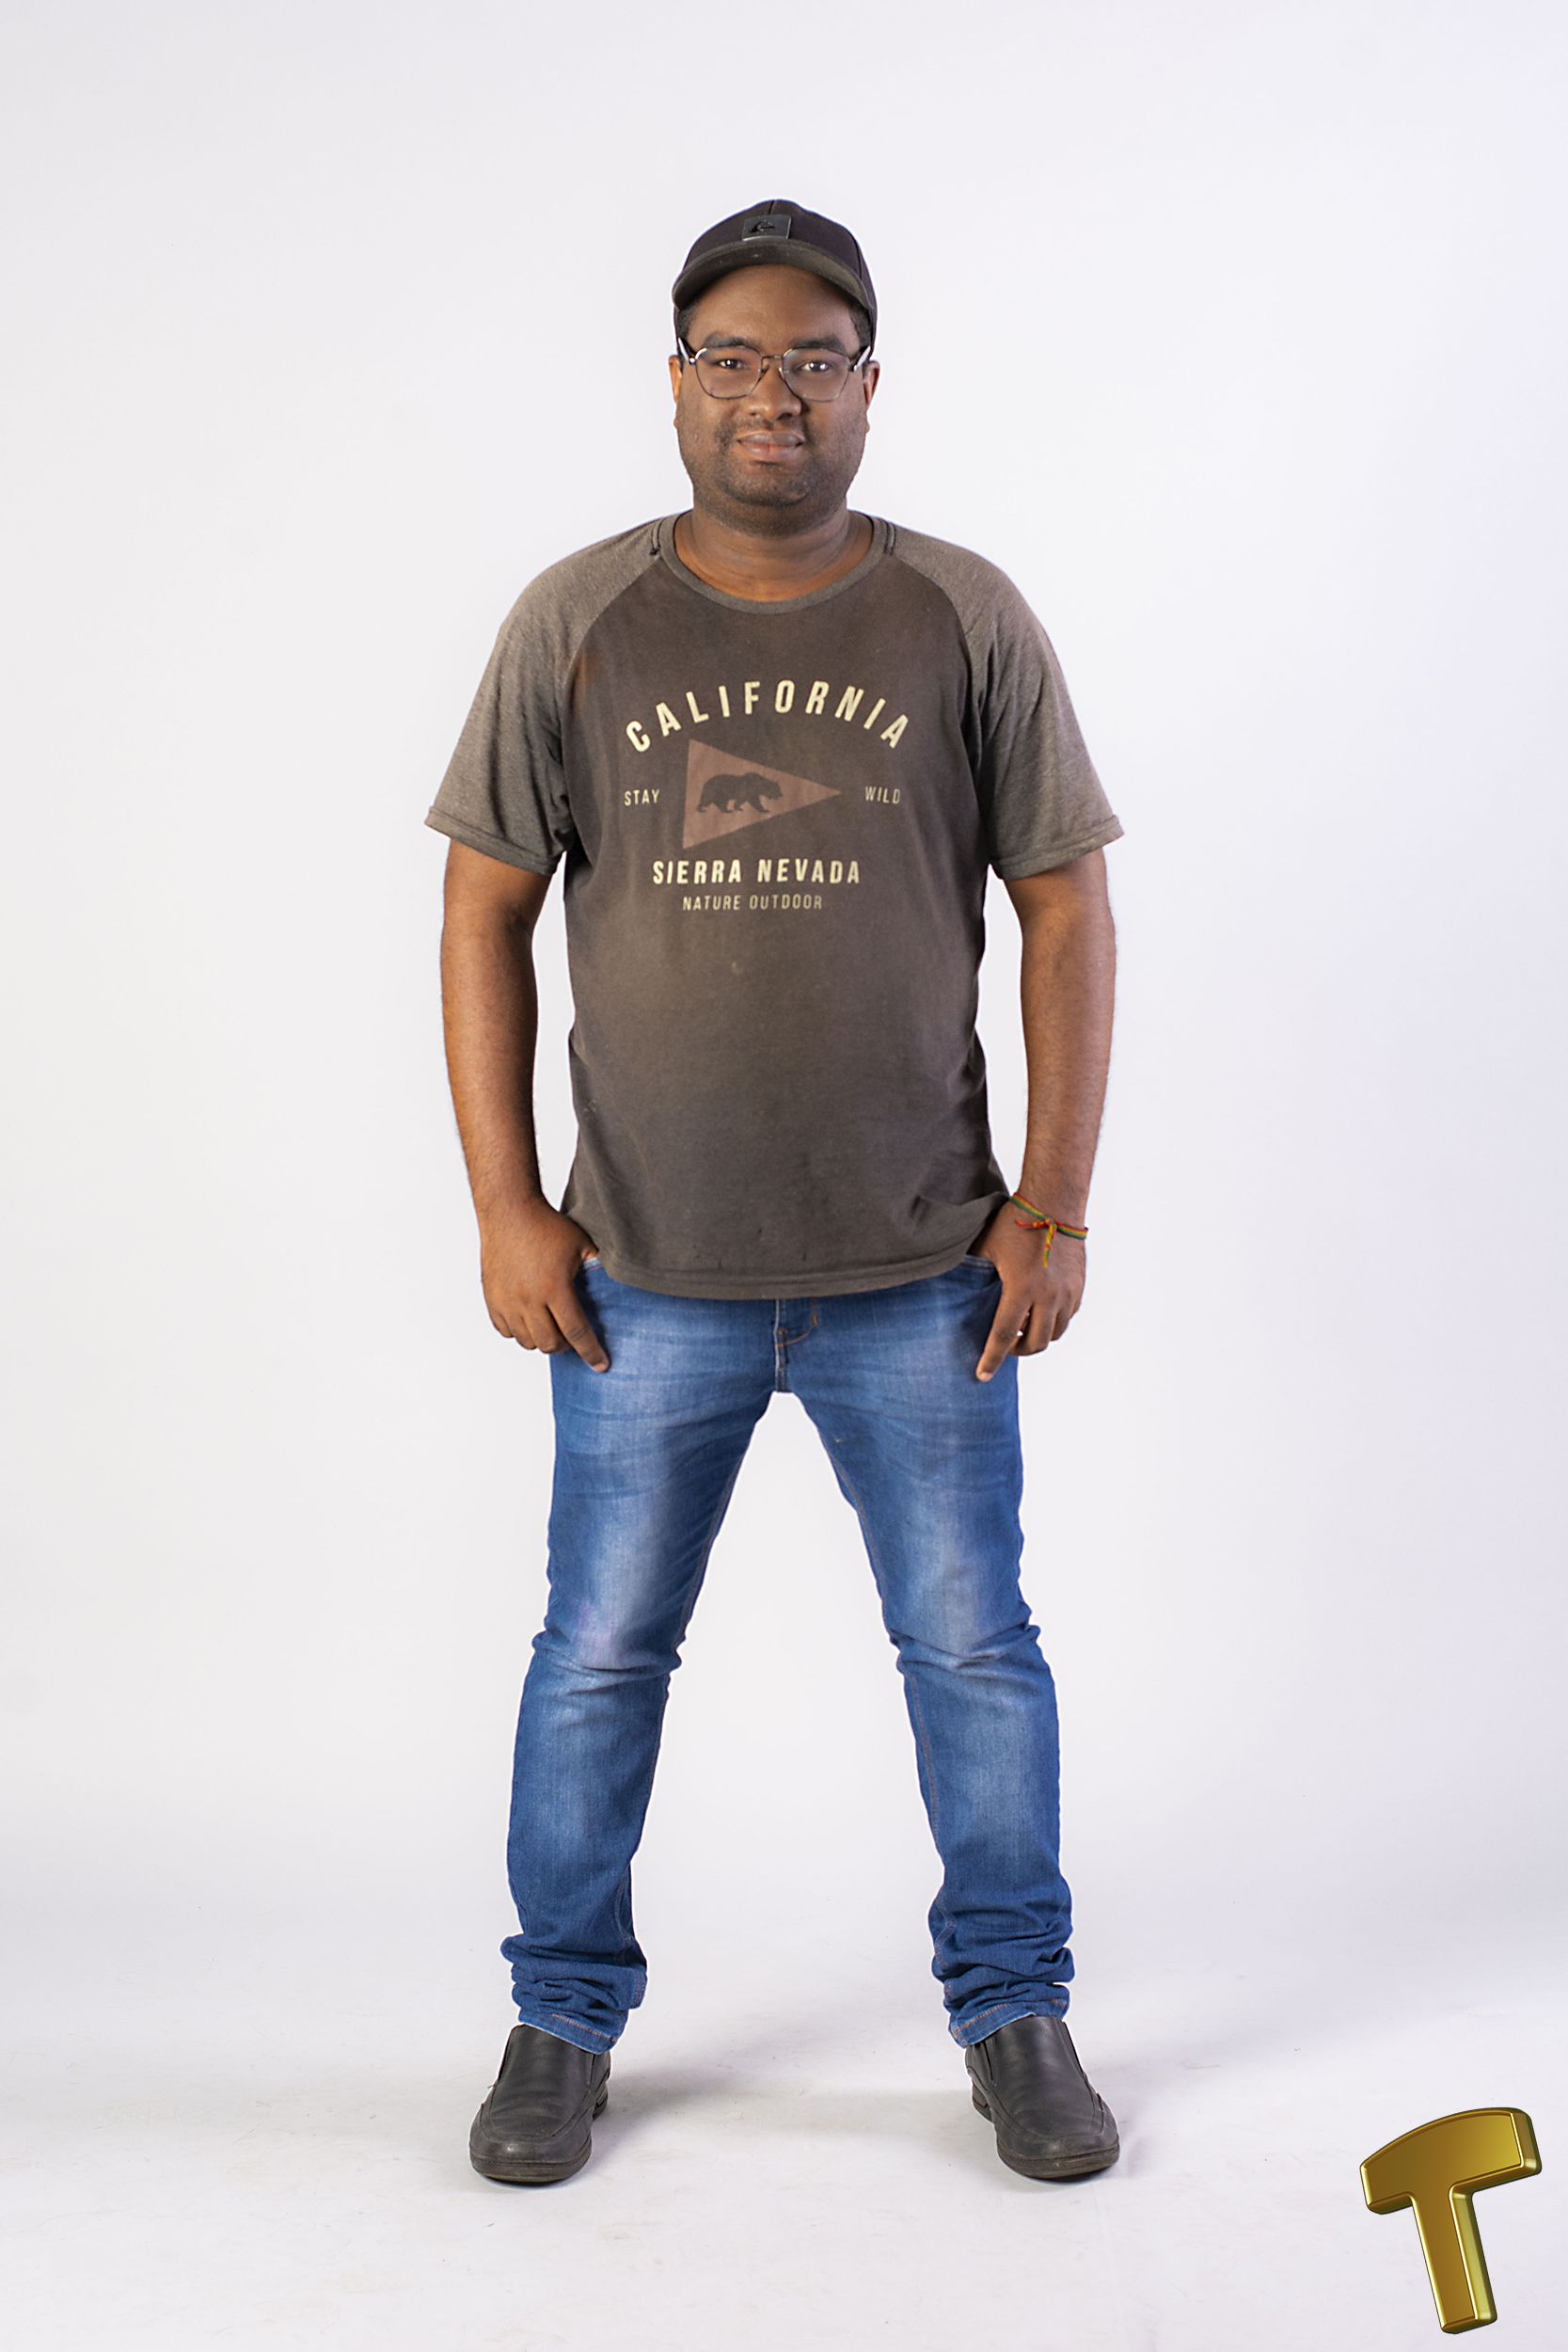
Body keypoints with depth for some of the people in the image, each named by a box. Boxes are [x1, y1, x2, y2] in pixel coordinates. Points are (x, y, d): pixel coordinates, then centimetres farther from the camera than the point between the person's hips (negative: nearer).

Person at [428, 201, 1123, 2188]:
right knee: (599, 1655, 9)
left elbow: (1067, 911, 3)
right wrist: (504, 1207, -3)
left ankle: (1015, 2015, 28)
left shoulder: (966, 620, 1)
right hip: (647, 1272, 0)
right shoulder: (576, 623, 1)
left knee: (973, 1648, 9)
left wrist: (1054, 1205, -2)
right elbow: (484, 917, 3)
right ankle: (563, 2021, 28)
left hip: (921, 1271, 0)